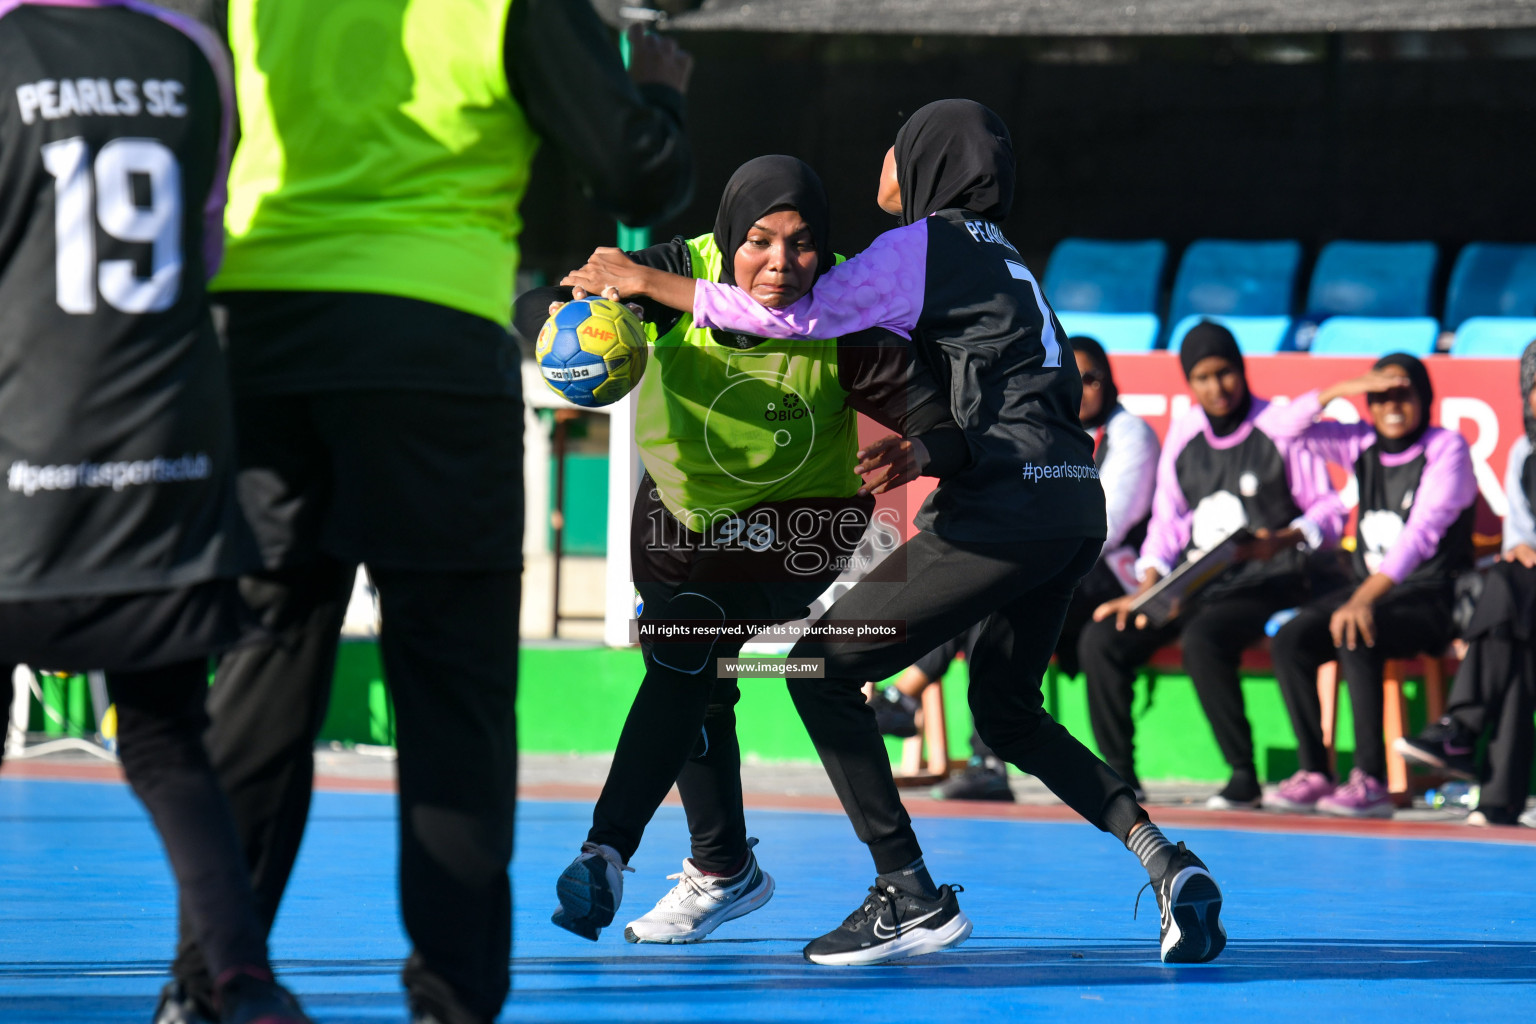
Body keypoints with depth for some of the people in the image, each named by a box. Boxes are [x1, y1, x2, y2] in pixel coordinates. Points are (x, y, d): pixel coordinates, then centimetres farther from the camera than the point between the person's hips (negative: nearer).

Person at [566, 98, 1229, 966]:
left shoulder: (926, 246, -3)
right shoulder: (1002, 260, 23)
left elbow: (801, 318, -8)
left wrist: (650, 282, -3)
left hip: (1005, 505, -9)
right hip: (1075, 503, 9)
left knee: (823, 665, -2)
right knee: (1007, 713, 23)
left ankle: (908, 891, -7)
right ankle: (1162, 858, 5)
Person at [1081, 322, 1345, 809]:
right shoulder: (1183, 433, 14)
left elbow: (1329, 510, -1)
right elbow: (1168, 519, 16)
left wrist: (1281, 541, -21)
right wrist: (1147, 587, 2)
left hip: (1262, 582, -6)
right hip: (1191, 581, 6)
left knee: (1202, 640, -36)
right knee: (1099, 641, -13)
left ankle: (1243, 774, -25)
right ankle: (1120, 774, -5)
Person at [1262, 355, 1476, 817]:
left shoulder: (1446, 450, -9)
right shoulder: (1363, 445, 9)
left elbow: (1423, 532, -22)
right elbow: (1282, 428, 5)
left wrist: (1366, 598, -35)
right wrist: (1341, 391, -9)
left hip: (1430, 597, -6)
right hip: (1368, 585, 6)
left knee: (1355, 638, -34)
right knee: (1290, 640, -20)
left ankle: (1372, 781, -32)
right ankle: (1313, 773, -16)